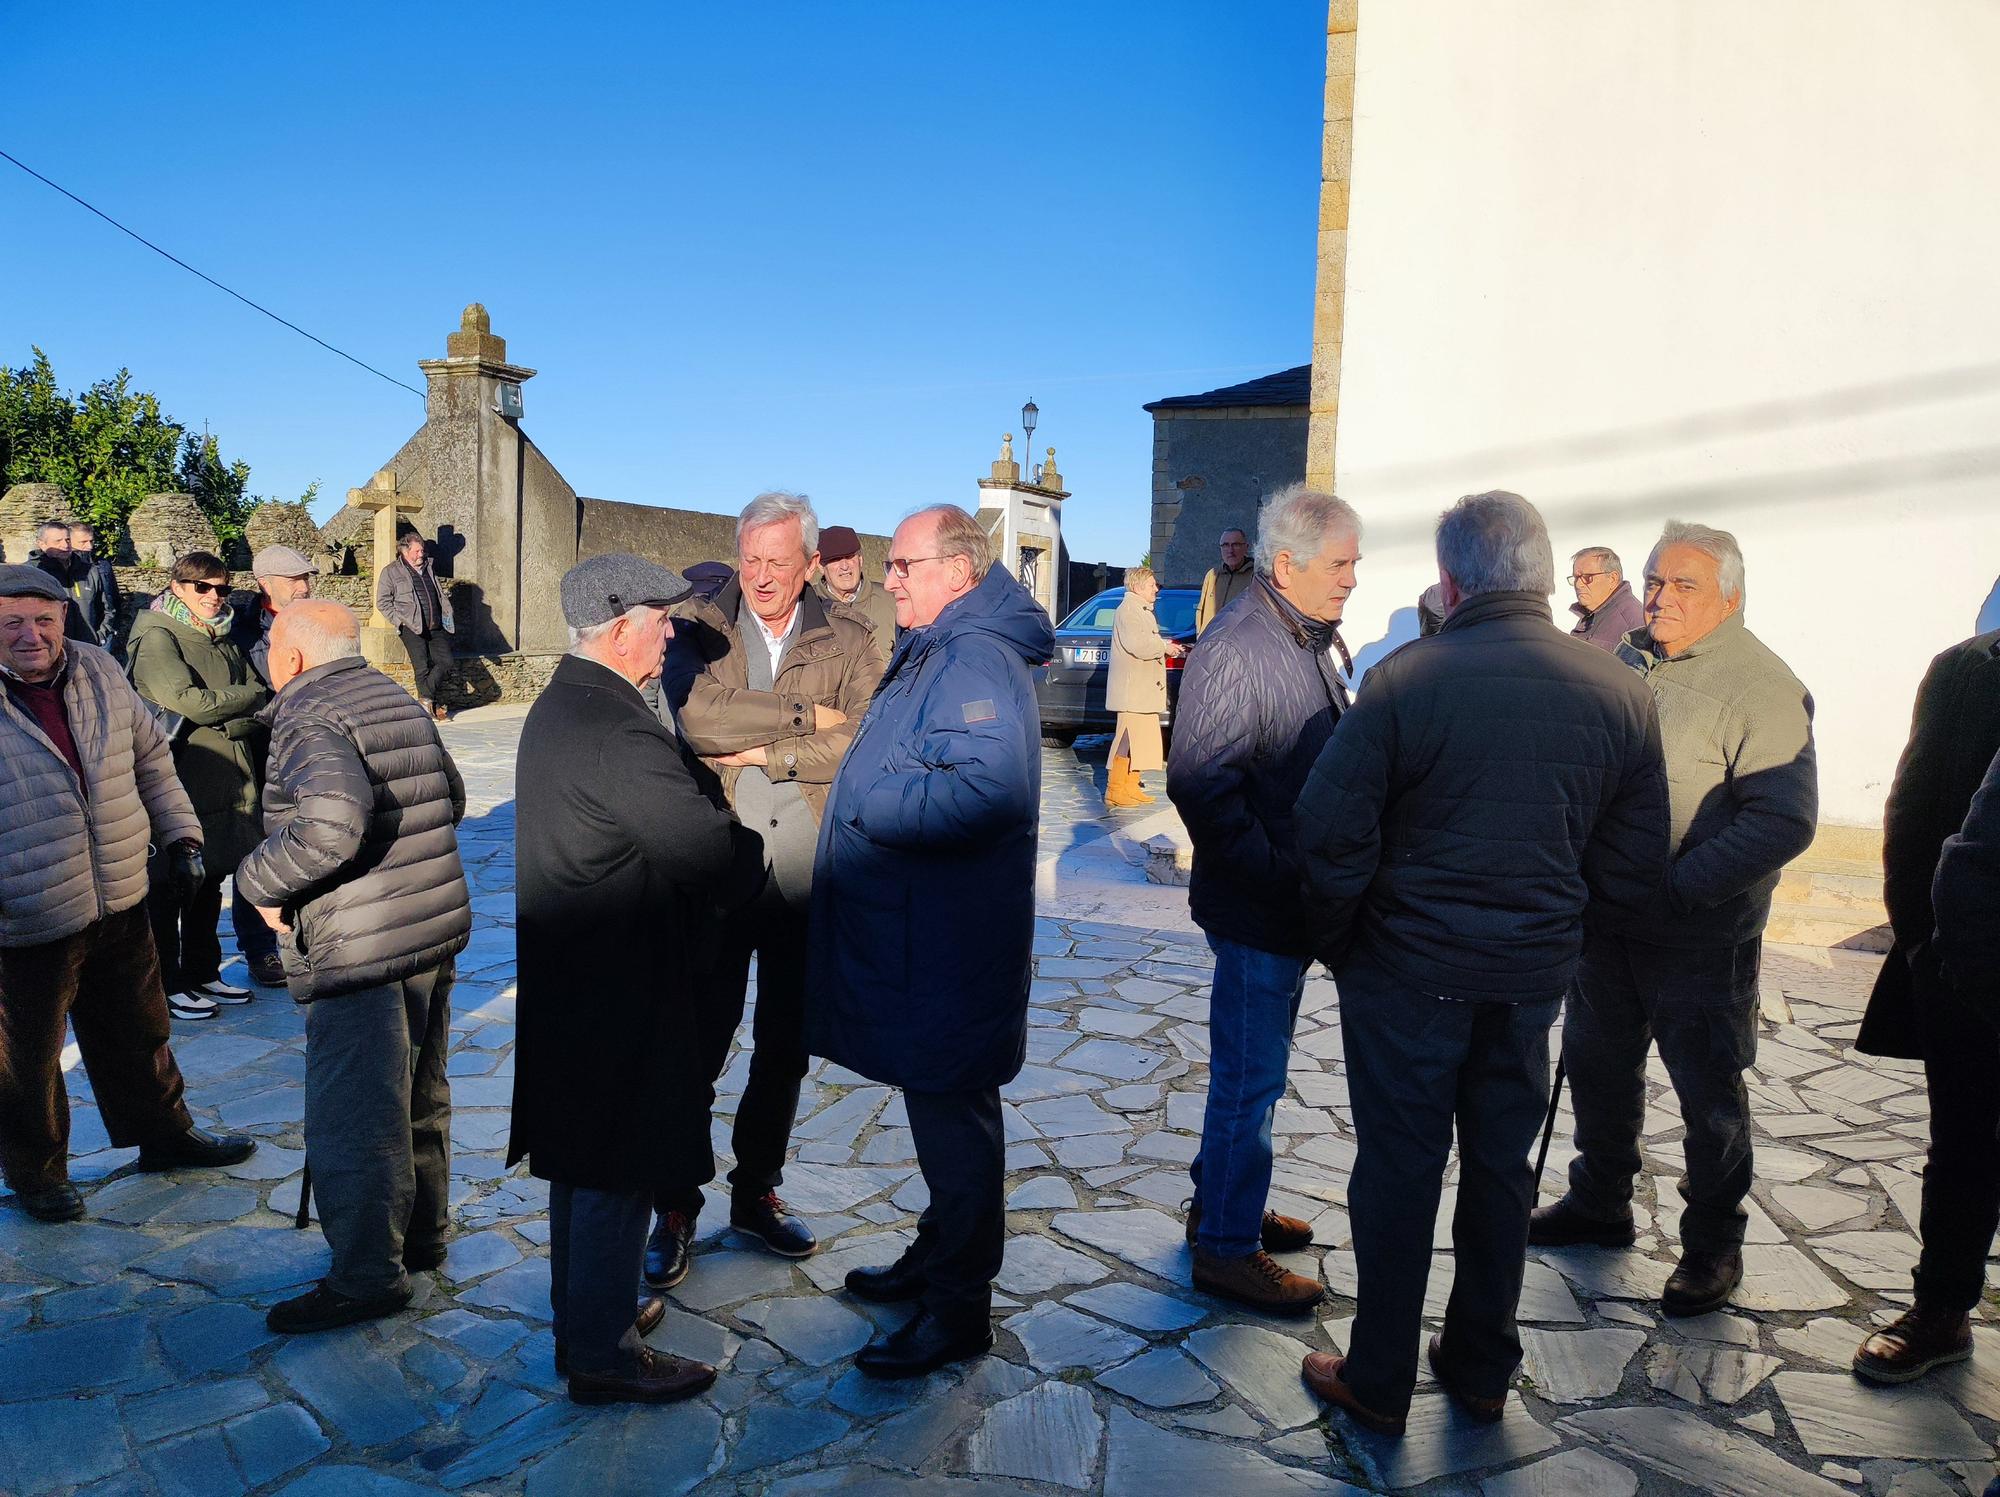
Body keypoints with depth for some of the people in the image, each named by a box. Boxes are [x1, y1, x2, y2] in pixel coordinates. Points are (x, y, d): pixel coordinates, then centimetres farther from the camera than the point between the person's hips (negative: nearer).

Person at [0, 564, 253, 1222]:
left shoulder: (99, 672, 3)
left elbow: (151, 757, 14)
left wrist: (180, 834, 9)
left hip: (121, 904, 5)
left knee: (138, 1032, 21)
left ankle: (162, 1132, 40)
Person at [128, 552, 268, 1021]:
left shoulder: (223, 640, 15)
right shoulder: (157, 637, -7)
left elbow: (261, 706, 11)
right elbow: (188, 701, -18)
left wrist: (223, 717, -8)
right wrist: (250, 696, -7)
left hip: (227, 779, 7)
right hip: (181, 782, -7)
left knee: (209, 879, 14)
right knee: (170, 886, 3)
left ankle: (203, 973, 27)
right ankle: (165, 984, 14)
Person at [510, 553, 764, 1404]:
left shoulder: (557, 706, 9)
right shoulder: (617, 730, -25)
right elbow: (710, 854, -26)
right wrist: (752, 856, -7)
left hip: (565, 975, 11)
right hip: (618, 988, -10)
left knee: (581, 1163, 22)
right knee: (619, 1174, 4)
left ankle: (582, 1316, 38)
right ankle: (603, 1357, 18)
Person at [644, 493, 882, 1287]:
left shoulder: (848, 640, 3)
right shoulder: (701, 631, 1)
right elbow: (698, 717, -19)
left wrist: (766, 751, -15)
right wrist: (806, 716, -16)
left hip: (810, 876, 2)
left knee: (786, 1047, 15)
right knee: (698, 1043, 4)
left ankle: (757, 1192, 35)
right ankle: (676, 1208, 23)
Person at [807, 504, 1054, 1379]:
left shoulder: (976, 659, -19)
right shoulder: (935, 652, 15)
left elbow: (992, 788, -33)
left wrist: (866, 807, -23)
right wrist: (869, 802, 9)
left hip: (949, 944, -10)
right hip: (912, 936, 10)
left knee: (953, 1118, 3)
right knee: (938, 1110, 22)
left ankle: (959, 1310, 19)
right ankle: (935, 1259, 39)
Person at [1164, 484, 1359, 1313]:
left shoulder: (1313, 642, 11)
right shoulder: (1238, 649, -19)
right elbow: (1202, 786, -25)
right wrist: (1279, 876, -23)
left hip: (1296, 903, 9)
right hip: (1257, 909, -9)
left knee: (1254, 1066, 21)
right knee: (1249, 1078, 2)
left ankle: (1222, 1205, 37)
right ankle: (1226, 1248, 18)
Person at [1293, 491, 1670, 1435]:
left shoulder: (1405, 679, -16)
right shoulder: (1619, 692, -3)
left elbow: (1332, 833, -17)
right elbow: (1635, 866, 2)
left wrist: (1339, 941, -1)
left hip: (1408, 969, -4)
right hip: (1535, 972, 4)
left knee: (1399, 1169, 9)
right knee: (1501, 1168, 18)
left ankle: (1379, 1382, 24)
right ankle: (1481, 1369, 35)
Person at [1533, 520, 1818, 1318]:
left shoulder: (1761, 686, -15)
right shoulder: (1625, 660, 5)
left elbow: (1784, 820, -21)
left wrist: (1677, 887, -25)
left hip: (1699, 936, -6)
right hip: (1606, 917, 7)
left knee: (1709, 1093, 8)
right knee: (1598, 1066, 19)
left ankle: (1712, 1245, 28)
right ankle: (1599, 1204, 39)